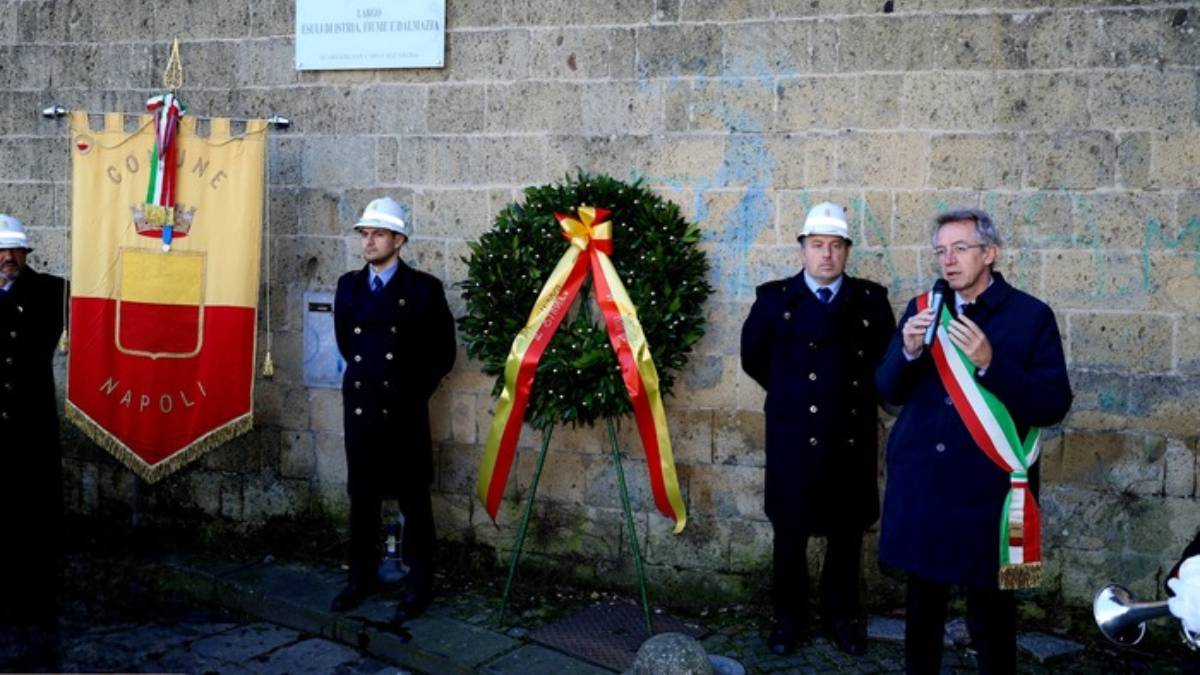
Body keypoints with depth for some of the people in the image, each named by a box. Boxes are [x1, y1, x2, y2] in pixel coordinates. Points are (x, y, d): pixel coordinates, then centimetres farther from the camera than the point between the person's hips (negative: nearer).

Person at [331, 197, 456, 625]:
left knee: (413, 500, 4)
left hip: (403, 412, -4)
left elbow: (442, 353, 1)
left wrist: (414, 390, 3)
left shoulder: (423, 288, -5)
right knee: (361, 497, 12)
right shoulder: (348, 286, 9)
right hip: (359, 408, 4)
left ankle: (418, 586, 14)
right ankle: (362, 577, 25)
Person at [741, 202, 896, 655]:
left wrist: (861, 394, 5)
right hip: (793, 437, -1)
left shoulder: (871, 299, 2)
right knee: (789, 533, 10)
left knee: (847, 534, 12)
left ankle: (841, 615, 29)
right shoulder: (774, 298, -1)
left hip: (852, 438, 1)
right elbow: (753, 358, 7)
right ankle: (788, 617, 26)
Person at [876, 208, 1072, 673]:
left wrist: (989, 363, -22)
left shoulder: (1031, 315, -4)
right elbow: (889, 391, 5)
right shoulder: (922, 310, 7)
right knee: (921, 607, 16)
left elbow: (1054, 406, -10)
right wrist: (908, 351, -15)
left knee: (990, 617, 6)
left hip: (987, 490, -3)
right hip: (920, 487, 4)